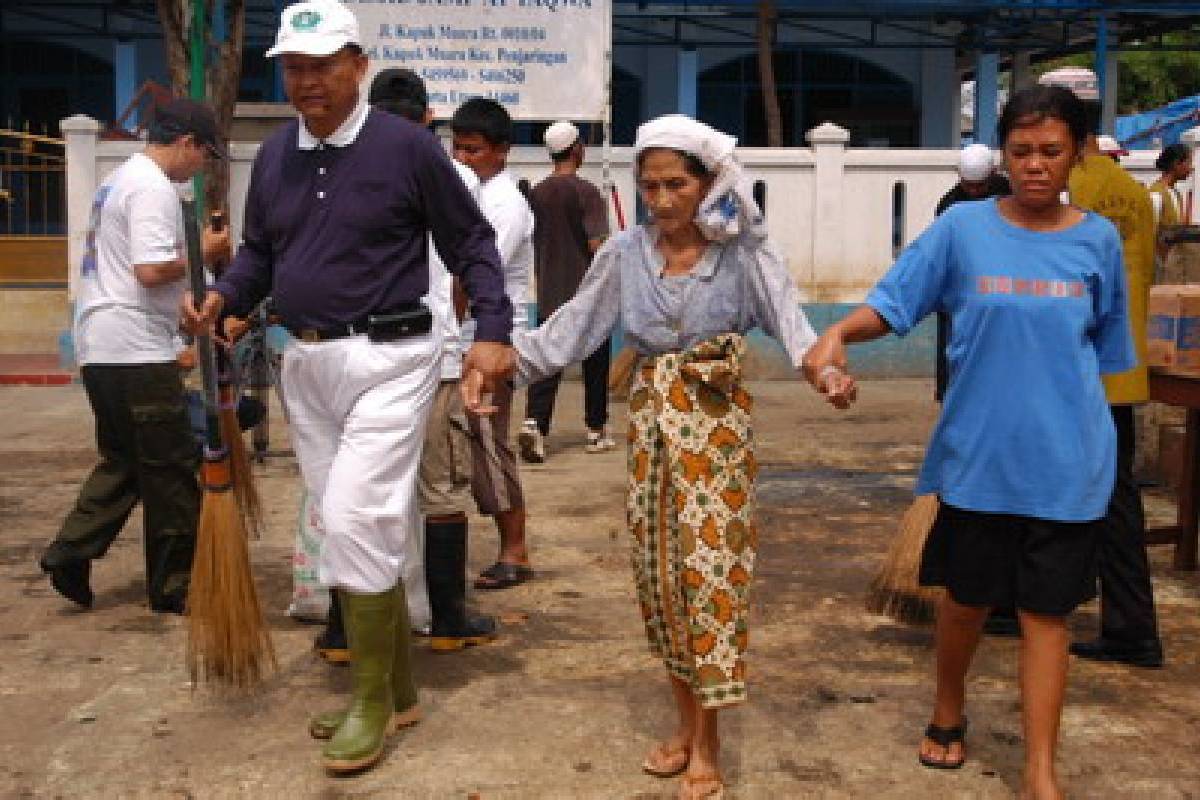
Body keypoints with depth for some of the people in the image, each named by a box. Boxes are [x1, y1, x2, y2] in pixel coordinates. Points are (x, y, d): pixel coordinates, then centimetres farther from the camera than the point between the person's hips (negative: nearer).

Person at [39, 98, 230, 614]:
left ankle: (70, 555, 10)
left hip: (99, 347, 10)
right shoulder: (154, 188, -14)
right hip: (136, 350, -10)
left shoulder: (119, 179, 19)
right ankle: (174, 586, 7)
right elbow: (151, 270, -23)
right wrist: (201, 253, -8)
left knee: (122, 460, 17)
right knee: (171, 468, -1)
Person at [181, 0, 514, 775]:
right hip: (307, 363, 7)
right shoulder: (274, 154, 9)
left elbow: (471, 242, -3)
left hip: (387, 360, -6)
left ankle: (373, 701, 5)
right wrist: (223, 297, -4)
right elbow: (259, 251, 16)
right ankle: (397, 688, 27)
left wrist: (493, 331, -13)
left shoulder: (407, 145, -8)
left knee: (356, 520, -13)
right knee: (358, 528, 12)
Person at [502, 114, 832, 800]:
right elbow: (570, 330, 0)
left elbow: (791, 321, -18)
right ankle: (687, 721, 25)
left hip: (717, 423, -3)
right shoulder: (624, 254, 1)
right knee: (660, 571, 8)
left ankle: (706, 745, 9)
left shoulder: (744, 250, -7)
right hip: (651, 421, 4)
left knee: (709, 569, -3)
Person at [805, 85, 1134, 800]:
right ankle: (949, 711, 41)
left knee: (1046, 611, 5)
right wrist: (840, 331, -25)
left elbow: (1106, 350, 11)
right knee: (967, 599, 14)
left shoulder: (1098, 240, 2)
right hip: (977, 454, 0)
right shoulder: (963, 228, -3)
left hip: (1066, 463, 1)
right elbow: (892, 303, -6)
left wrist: (1079, 421, 15)